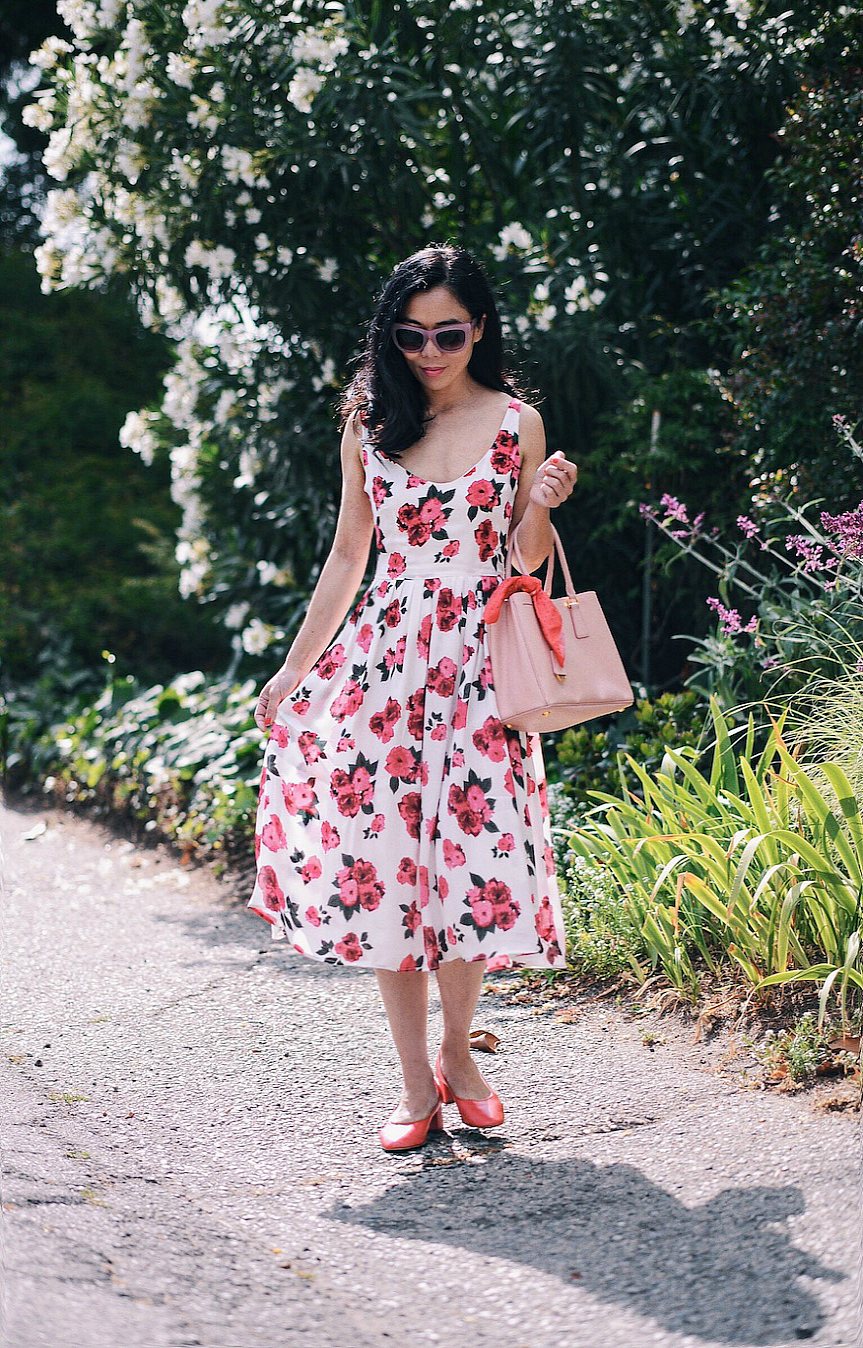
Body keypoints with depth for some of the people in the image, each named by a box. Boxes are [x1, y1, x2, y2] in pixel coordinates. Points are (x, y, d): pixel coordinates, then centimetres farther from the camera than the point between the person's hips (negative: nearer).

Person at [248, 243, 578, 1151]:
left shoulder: (517, 423, 4)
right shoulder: (370, 425, 8)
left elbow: (527, 564, 8)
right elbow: (347, 558, 15)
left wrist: (543, 506, -11)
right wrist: (294, 667, 14)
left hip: (479, 664, -1)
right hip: (383, 659, 2)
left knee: (472, 856, -6)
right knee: (379, 857, -3)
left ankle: (457, 1051, 20)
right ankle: (417, 1085, 8)